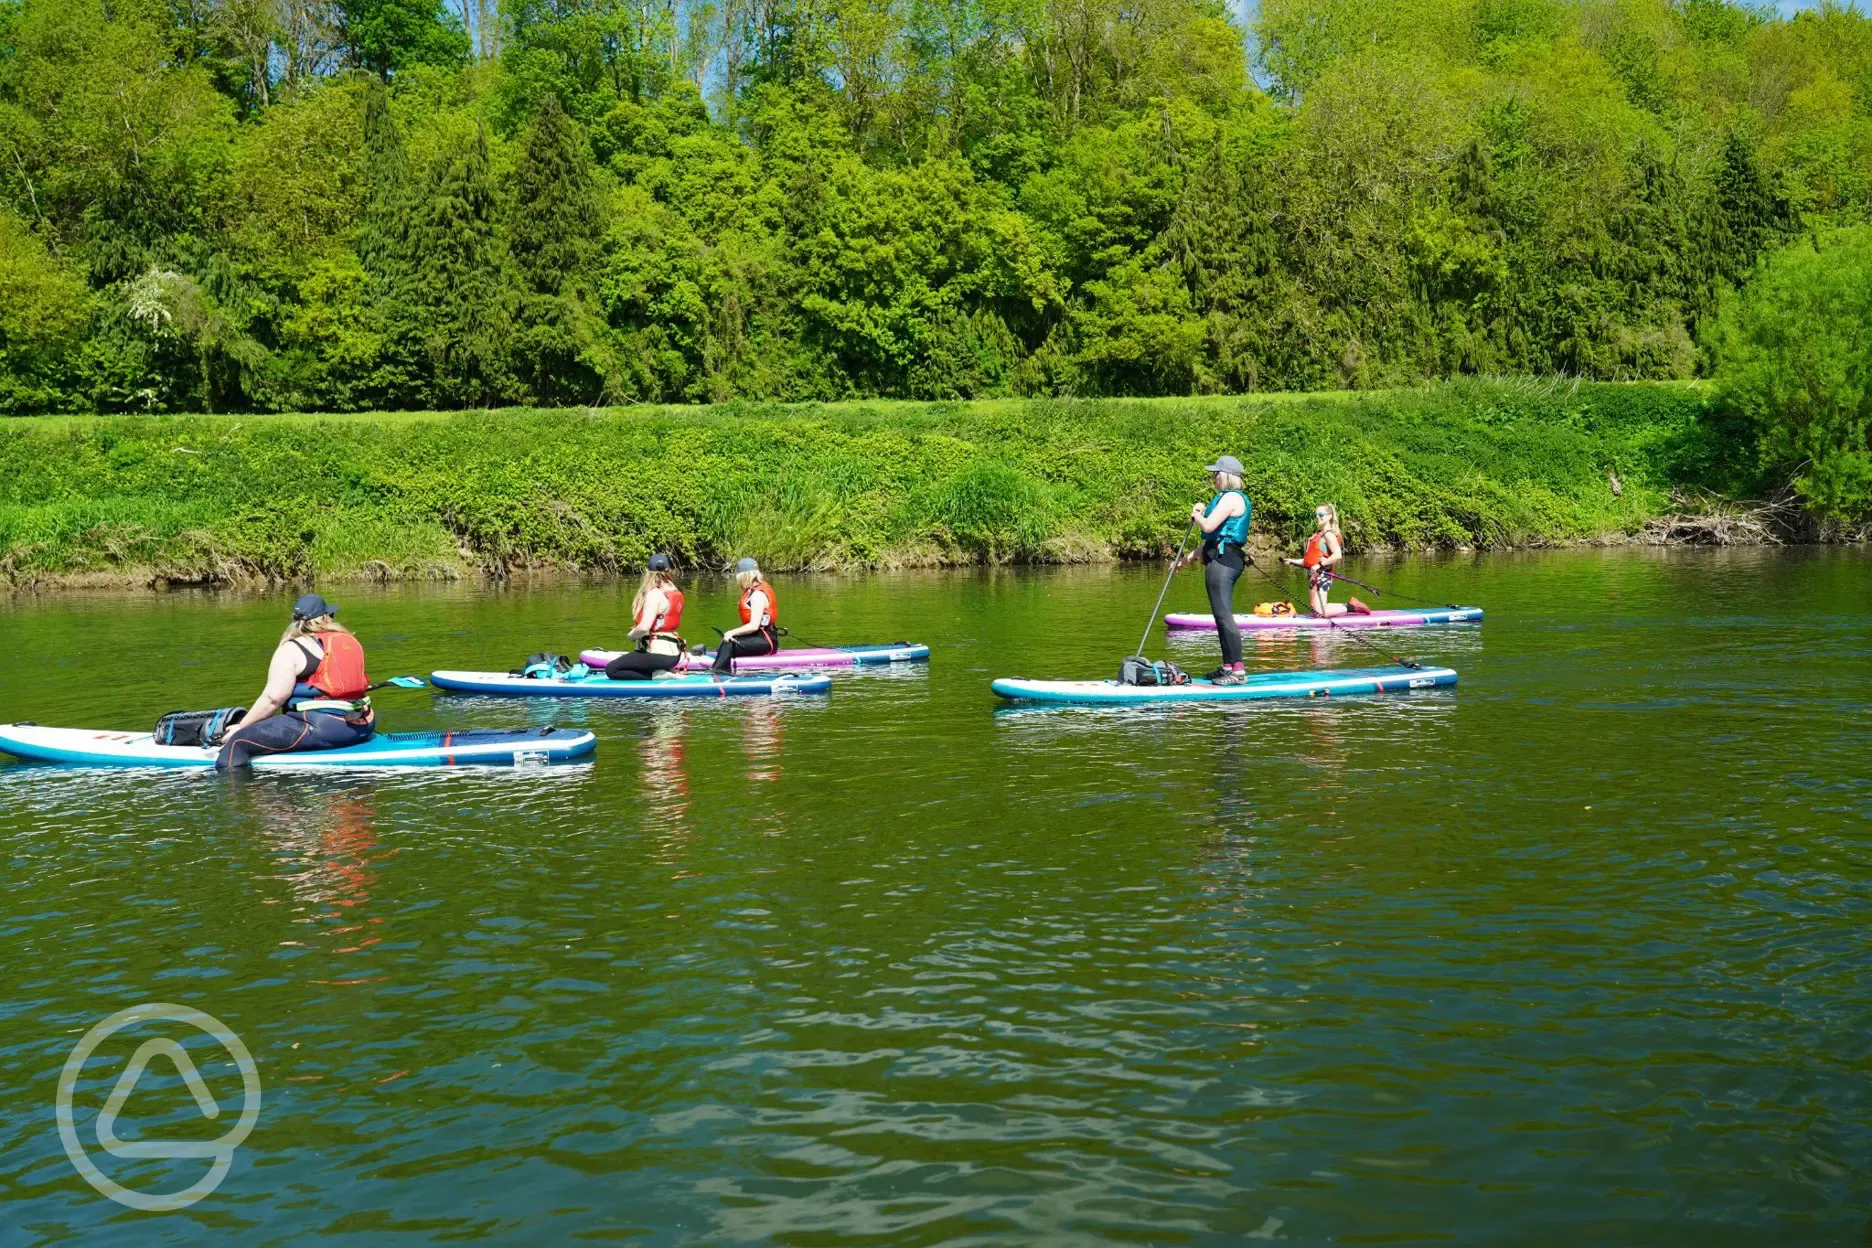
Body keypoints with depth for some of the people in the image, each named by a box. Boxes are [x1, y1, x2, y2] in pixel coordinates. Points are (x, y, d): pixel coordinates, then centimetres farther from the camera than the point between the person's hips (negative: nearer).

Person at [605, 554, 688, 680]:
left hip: (659, 654, -9)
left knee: (611, 669, -8)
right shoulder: (676, 593, 8)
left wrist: (632, 635, -8)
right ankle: (663, 672, 10)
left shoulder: (654, 594, -18)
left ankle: (656, 675, -11)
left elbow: (644, 627, -27)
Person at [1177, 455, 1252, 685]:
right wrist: (1194, 554, 24)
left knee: (1224, 615, -12)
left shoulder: (1231, 498, -13)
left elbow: (1209, 526, -21)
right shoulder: (1230, 497, 21)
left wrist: (1196, 515, -1)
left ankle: (1238, 671, -14)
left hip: (1222, 561, -11)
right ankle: (1228, 666, 20)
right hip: (1223, 559, 11)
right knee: (1222, 616, 15)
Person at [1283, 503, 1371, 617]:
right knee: (1314, 608, 12)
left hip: (1322, 575, -10)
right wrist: (1294, 562, 14)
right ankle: (1349, 605, 21)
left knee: (1319, 613, -12)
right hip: (1313, 575, 10)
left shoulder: (1328, 534, -11)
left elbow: (1337, 555, -25)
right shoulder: (1317, 534, 16)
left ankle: (1351, 607, 2)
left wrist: (1320, 564, -23)